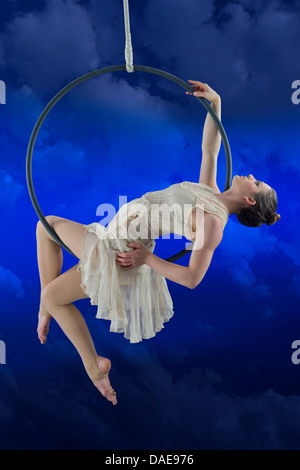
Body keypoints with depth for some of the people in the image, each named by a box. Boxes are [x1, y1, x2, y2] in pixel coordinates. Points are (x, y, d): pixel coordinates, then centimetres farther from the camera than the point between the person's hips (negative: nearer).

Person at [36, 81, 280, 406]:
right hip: (111, 238, 9)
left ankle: (93, 364, 18)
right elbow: (209, 150, 16)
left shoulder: (214, 220, -18)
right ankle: (46, 309, 22)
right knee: (46, 225, 17)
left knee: (53, 296, 4)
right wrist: (215, 102, 7)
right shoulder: (209, 192, 6)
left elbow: (192, 278, -24)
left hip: (118, 256, -9)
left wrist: (148, 260, -18)